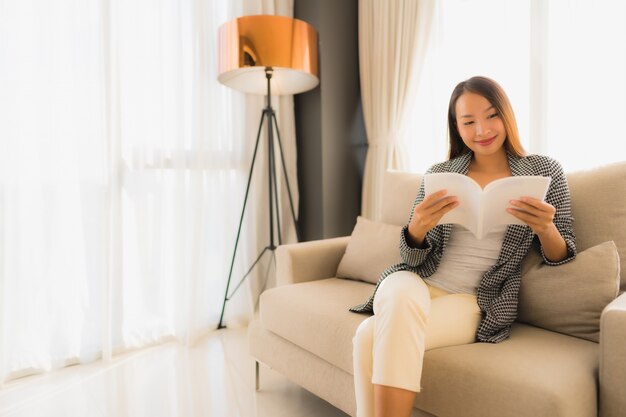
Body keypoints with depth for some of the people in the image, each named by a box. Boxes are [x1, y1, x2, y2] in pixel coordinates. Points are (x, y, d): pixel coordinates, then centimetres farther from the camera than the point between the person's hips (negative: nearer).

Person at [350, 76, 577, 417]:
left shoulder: (544, 171, 5)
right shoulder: (439, 174, 7)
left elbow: (560, 258, 4)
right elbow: (412, 257, 4)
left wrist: (545, 229, -20)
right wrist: (417, 228, -20)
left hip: (475, 300, -2)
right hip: (417, 283, 2)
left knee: (372, 335, -28)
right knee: (400, 297, -35)